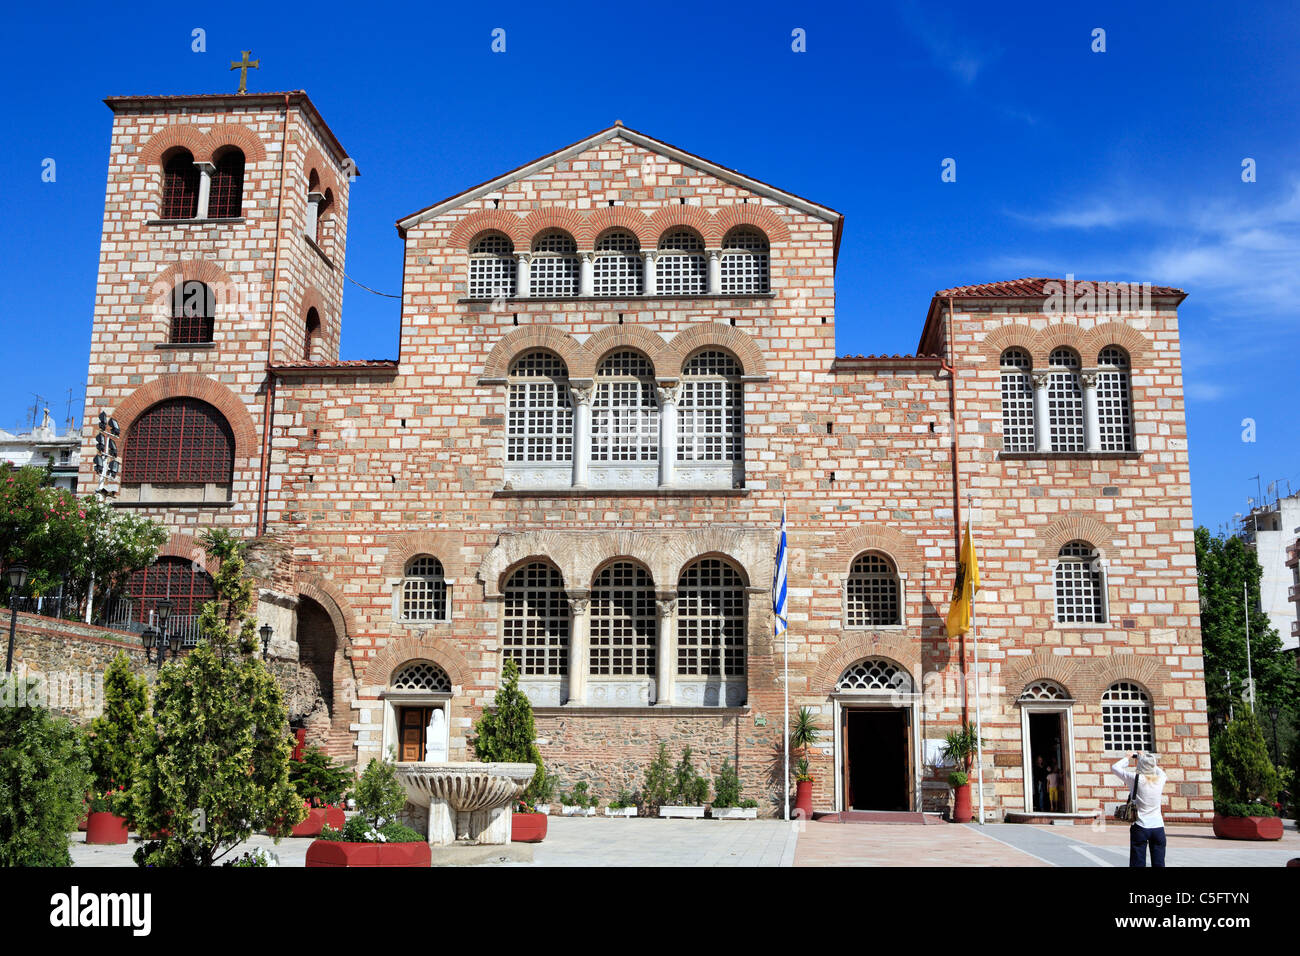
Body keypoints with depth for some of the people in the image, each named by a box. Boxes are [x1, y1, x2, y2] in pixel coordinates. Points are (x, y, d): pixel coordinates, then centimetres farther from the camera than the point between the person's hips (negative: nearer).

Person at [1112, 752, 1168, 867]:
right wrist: (1144, 758, 27)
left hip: (1140, 827, -3)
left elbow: (1114, 768, 2)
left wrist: (1127, 758, 16)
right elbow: (1161, 772, 26)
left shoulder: (1136, 779, -11)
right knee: (1159, 863, 7)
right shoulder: (1160, 779, 0)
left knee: (1138, 863, 1)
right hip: (1158, 827, 3)